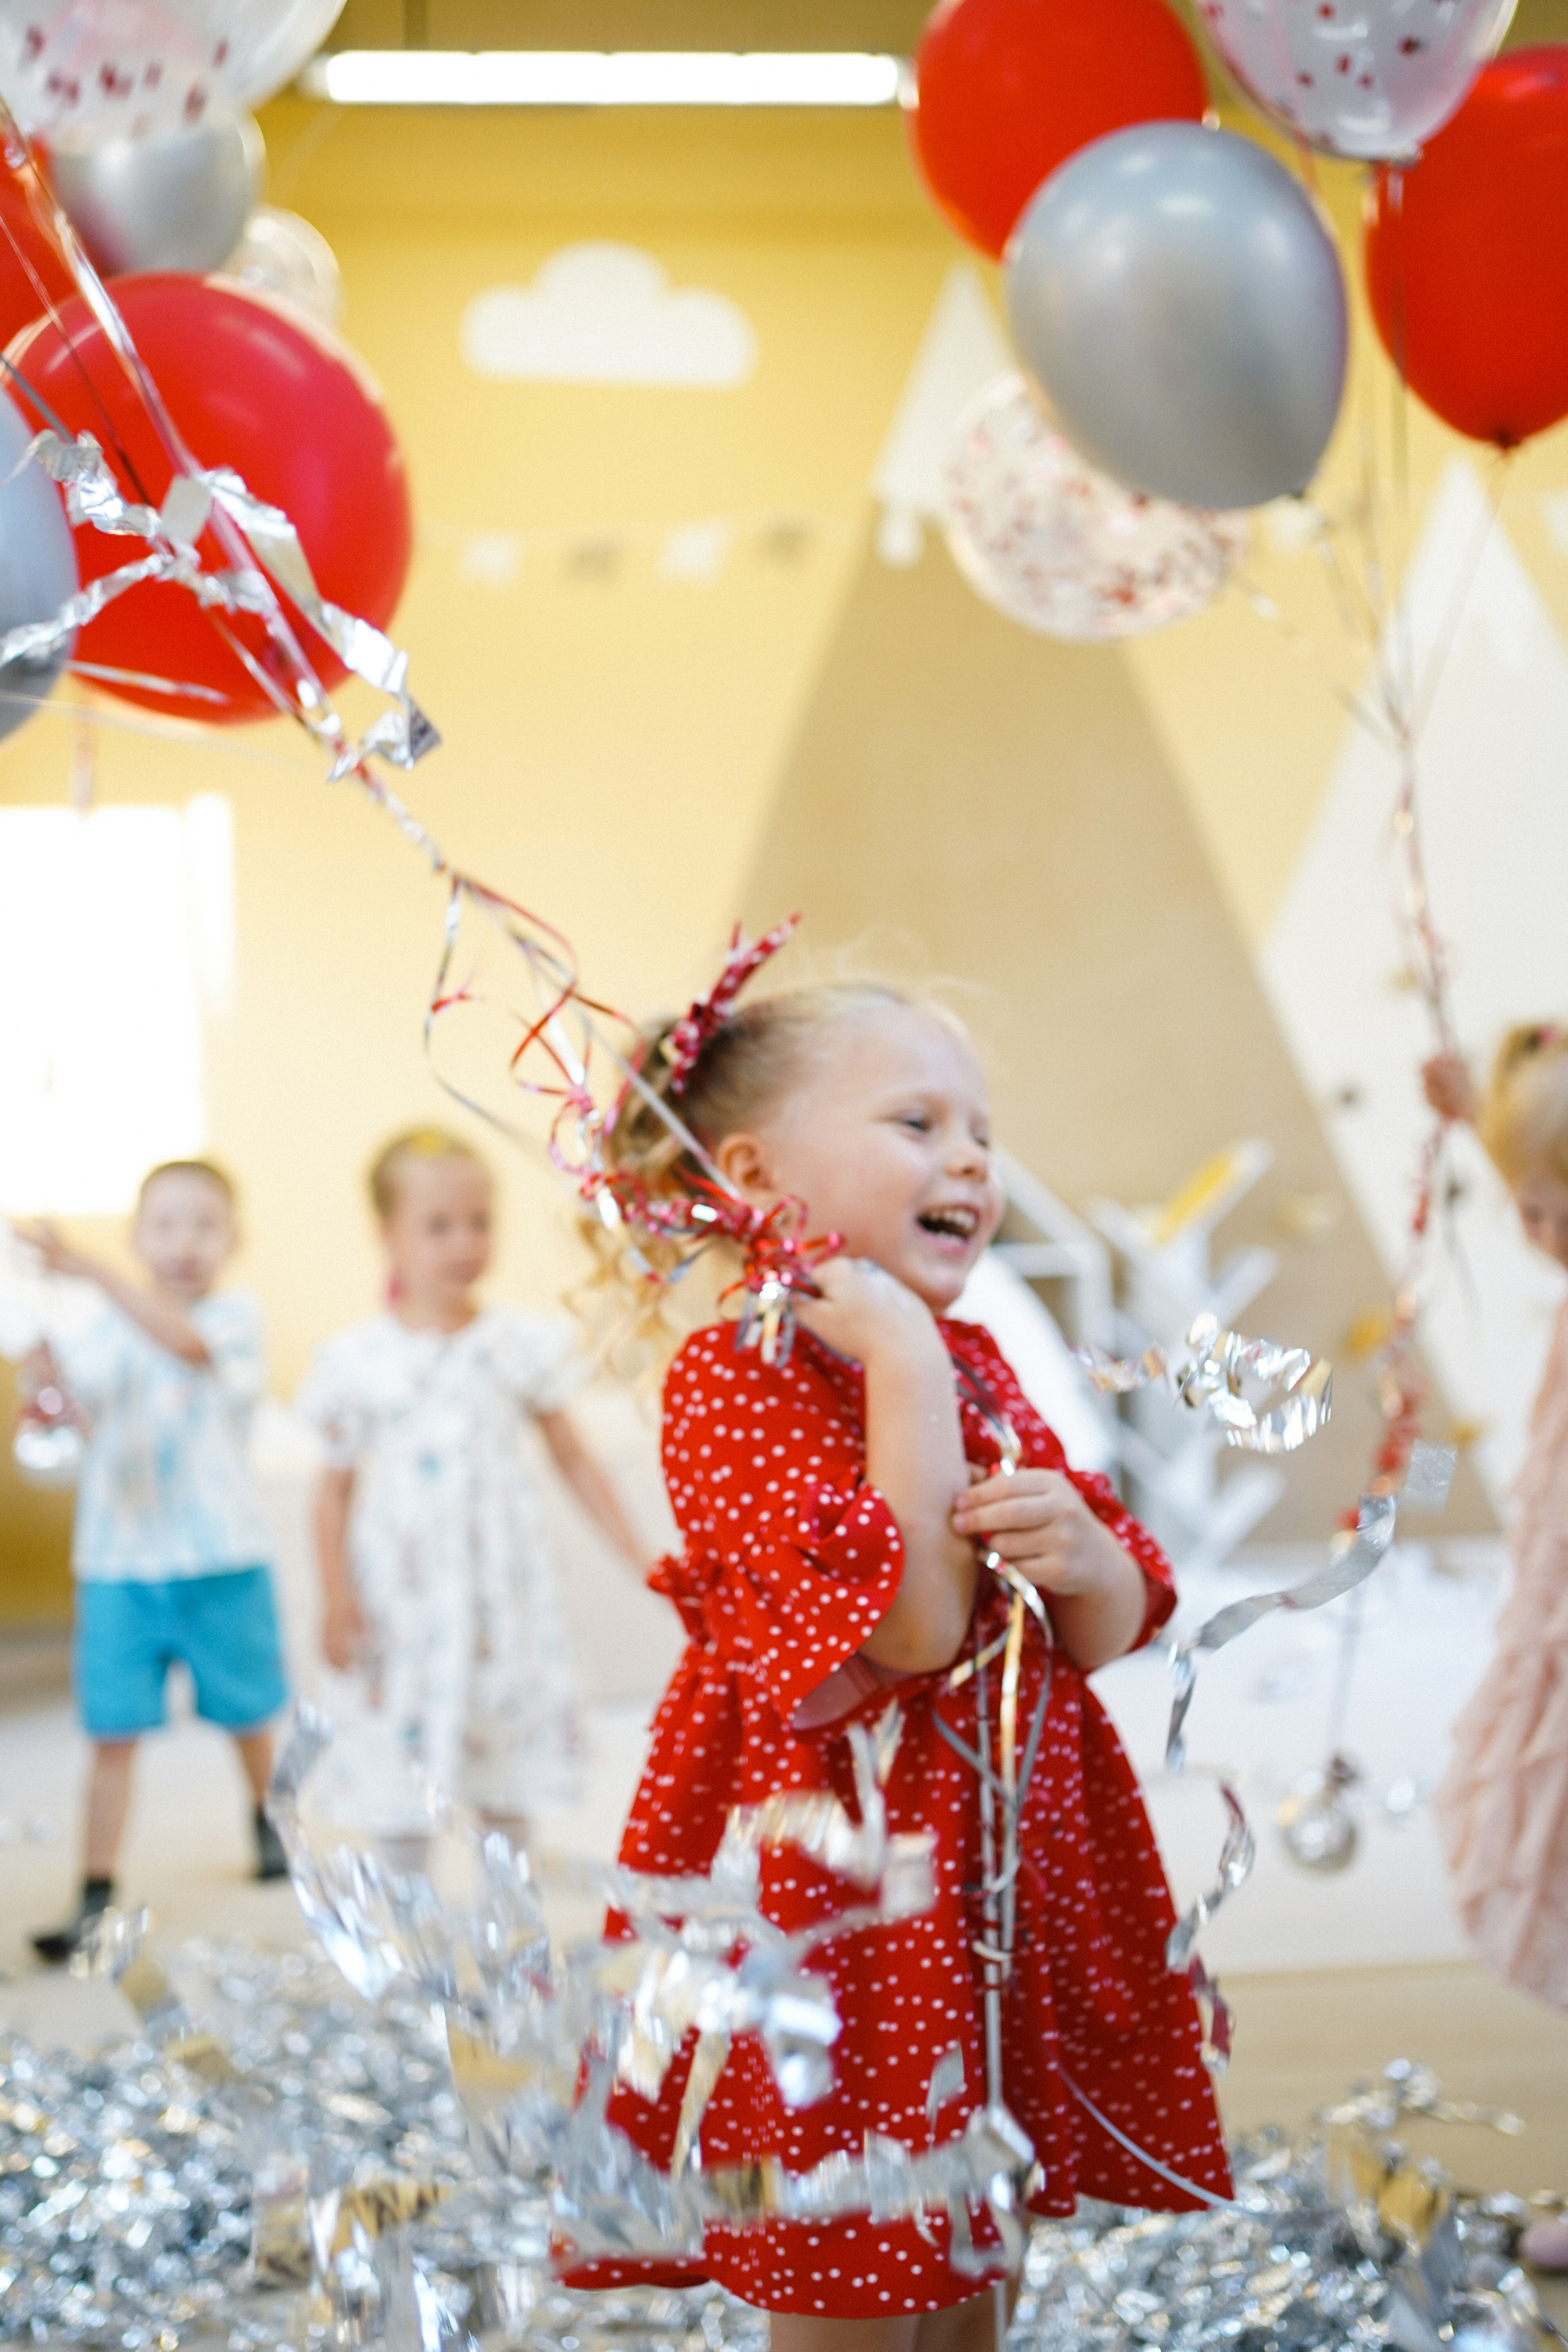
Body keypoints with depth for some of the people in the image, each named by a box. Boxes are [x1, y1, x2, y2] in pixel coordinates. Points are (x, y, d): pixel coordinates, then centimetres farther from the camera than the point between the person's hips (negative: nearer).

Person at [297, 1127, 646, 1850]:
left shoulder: (521, 1344, 1)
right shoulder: (358, 1361, -1)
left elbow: (574, 1461, 8)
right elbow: (336, 1488, 4)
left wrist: (641, 1561, 5)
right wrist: (337, 1597, -7)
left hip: (500, 1594, 1)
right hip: (402, 1603, -1)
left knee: (508, 1797, 8)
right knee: (401, 1793, 4)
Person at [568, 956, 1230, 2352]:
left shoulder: (974, 1367, 9)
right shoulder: (732, 1381, -14)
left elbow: (1108, 1633, 11)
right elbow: (910, 1631, -26)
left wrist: (1085, 1556, -13)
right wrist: (902, 1359, -24)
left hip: (1007, 1900, 7)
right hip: (833, 1908, -7)